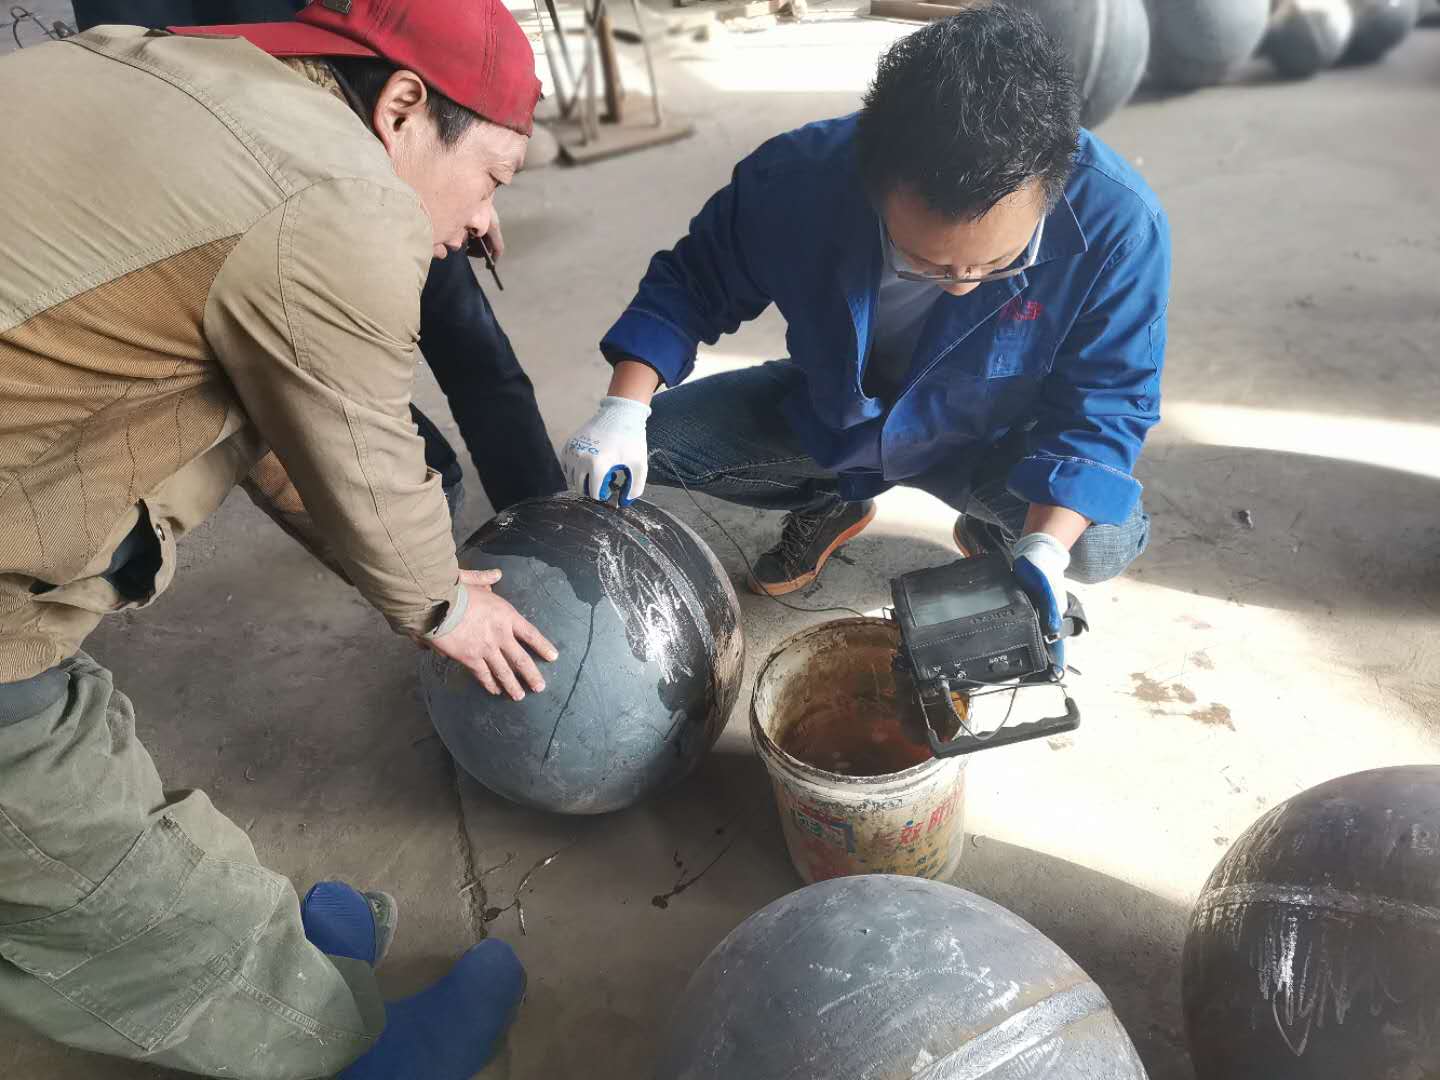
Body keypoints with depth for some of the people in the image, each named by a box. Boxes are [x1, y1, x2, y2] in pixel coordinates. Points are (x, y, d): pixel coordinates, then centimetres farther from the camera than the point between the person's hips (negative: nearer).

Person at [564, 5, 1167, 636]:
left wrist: (1045, 550, -38)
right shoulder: (798, 178, -30)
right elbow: (691, 283, -13)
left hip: (986, 444, -1)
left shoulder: (1118, 225, -32)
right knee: (655, 441, -12)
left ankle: (994, 531, 11)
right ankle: (828, 504, 15)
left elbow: (1101, 407, -22)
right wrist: (624, 411, -26)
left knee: (1102, 547, -28)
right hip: (827, 414, 2)